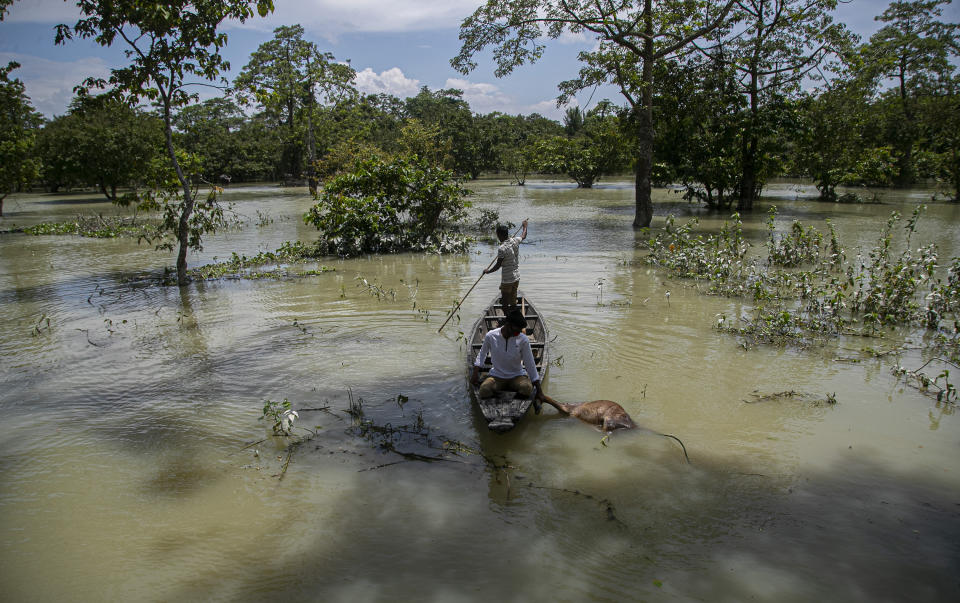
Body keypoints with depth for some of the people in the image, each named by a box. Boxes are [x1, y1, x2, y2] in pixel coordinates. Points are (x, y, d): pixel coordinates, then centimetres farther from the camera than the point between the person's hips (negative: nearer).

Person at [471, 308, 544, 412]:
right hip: (496, 376, 1)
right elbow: (482, 354, 9)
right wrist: (475, 373, 1)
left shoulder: (523, 340, -12)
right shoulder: (490, 336, -11)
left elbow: (530, 364, -7)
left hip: (517, 376, 0)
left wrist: (539, 390, -7)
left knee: (527, 388, -34)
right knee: (484, 391, -31)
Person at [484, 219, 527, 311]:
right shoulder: (515, 241, -3)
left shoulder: (502, 248, -23)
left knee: (505, 304, 4)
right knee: (513, 302, 19)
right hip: (516, 277, 7)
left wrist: (487, 271, -3)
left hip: (507, 280, -7)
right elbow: (523, 236, 20)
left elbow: (498, 266, -20)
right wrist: (525, 226, 39)